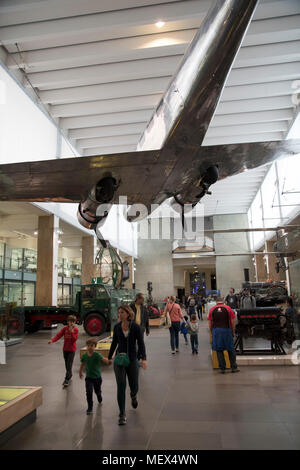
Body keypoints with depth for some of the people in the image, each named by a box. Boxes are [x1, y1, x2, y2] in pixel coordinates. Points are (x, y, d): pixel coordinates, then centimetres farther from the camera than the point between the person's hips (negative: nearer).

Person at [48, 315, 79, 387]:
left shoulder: (75, 329, -7)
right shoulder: (65, 328, 1)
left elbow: (74, 339, -15)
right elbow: (58, 335, -10)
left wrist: (72, 332, -25)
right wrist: (52, 340, -24)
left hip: (72, 349, -4)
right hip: (65, 349, 4)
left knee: (69, 365, -10)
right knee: (66, 364, 15)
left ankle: (67, 380, -10)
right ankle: (70, 375, 37)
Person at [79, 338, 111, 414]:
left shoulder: (97, 355, -19)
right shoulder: (84, 355, -8)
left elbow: (103, 359, -36)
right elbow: (82, 364, 10)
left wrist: (108, 361, -58)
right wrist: (80, 372, 22)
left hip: (97, 377, -1)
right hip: (88, 377, 1)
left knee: (97, 391, 17)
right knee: (89, 392, -13)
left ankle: (100, 400, 50)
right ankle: (90, 408, 3)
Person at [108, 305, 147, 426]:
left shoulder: (136, 327, -9)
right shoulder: (117, 327, -1)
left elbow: (141, 344, -10)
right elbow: (114, 343, 12)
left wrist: (143, 358, -22)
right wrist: (109, 357, 18)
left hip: (132, 360, -1)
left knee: (134, 386, 10)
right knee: (121, 385, -8)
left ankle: (133, 395, 47)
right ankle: (122, 414, 3)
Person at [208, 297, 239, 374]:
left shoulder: (212, 309, 6)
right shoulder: (228, 308, 3)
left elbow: (210, 323, 5)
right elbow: (232, 322, 1)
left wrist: (212, 333, 14)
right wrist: (233, 332, 9)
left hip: (216, 330, 1)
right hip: (226, 330, -1)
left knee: (219, 350, 7)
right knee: (231, 350, 11)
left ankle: (222, 368, 10)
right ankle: (233, 367, 17)